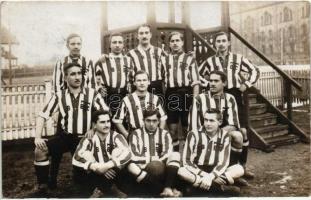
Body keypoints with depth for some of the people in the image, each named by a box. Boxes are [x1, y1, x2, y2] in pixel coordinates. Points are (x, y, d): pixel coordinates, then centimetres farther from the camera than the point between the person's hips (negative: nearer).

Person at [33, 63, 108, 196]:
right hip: (64, 137, 1)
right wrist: (38, 137, -13)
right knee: (40, 151, -22)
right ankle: (43, 185, -3)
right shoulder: (59, 96, -1)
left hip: (84, 139, 0)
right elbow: (42, 116, -1)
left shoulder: (92, 93, -5)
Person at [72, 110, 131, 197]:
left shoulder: (116, 136, -2)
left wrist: (107, 165, -32)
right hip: (96, 177, 1)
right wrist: (95, 167, -32)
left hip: (114, 176, -1)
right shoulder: (88, 139, 0)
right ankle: (112, 189, -14)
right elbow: (77, 157, -16)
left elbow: (127, 153, -20)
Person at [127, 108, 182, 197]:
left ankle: (167, 189, -34)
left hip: (161, 170, 1)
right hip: (144, 170, -1)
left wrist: (159, 162, -24)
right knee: (131, 165, -32)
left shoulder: (164, 134, 9)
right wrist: (149, 162, -20)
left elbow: (168, 153, -7)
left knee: (175, 155, -20)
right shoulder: (136, 134, 6)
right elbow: (133, 156, -8)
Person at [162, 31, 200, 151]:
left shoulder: (189, 59, 6)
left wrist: (195, 99, -8)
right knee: (172, 125, 8)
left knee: (187, 124, 6)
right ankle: (174, 150, 20)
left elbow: (195, 81, 0)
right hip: (170, 95, 2)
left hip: (186, 93, -2)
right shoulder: (165, 60, 14)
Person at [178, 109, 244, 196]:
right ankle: (220, 187, -29)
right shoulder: (194, 134, -10)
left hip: (215, 172, 2)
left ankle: (198, 185, -27)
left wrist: (211, 176, -27)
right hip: (197, 172, -2)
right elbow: (186, 161, -13)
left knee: (239, 169, -22)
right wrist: (205, 175, -24)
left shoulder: (224, 135, -4)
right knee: (181, 171, -33)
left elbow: (224, 162, -10)